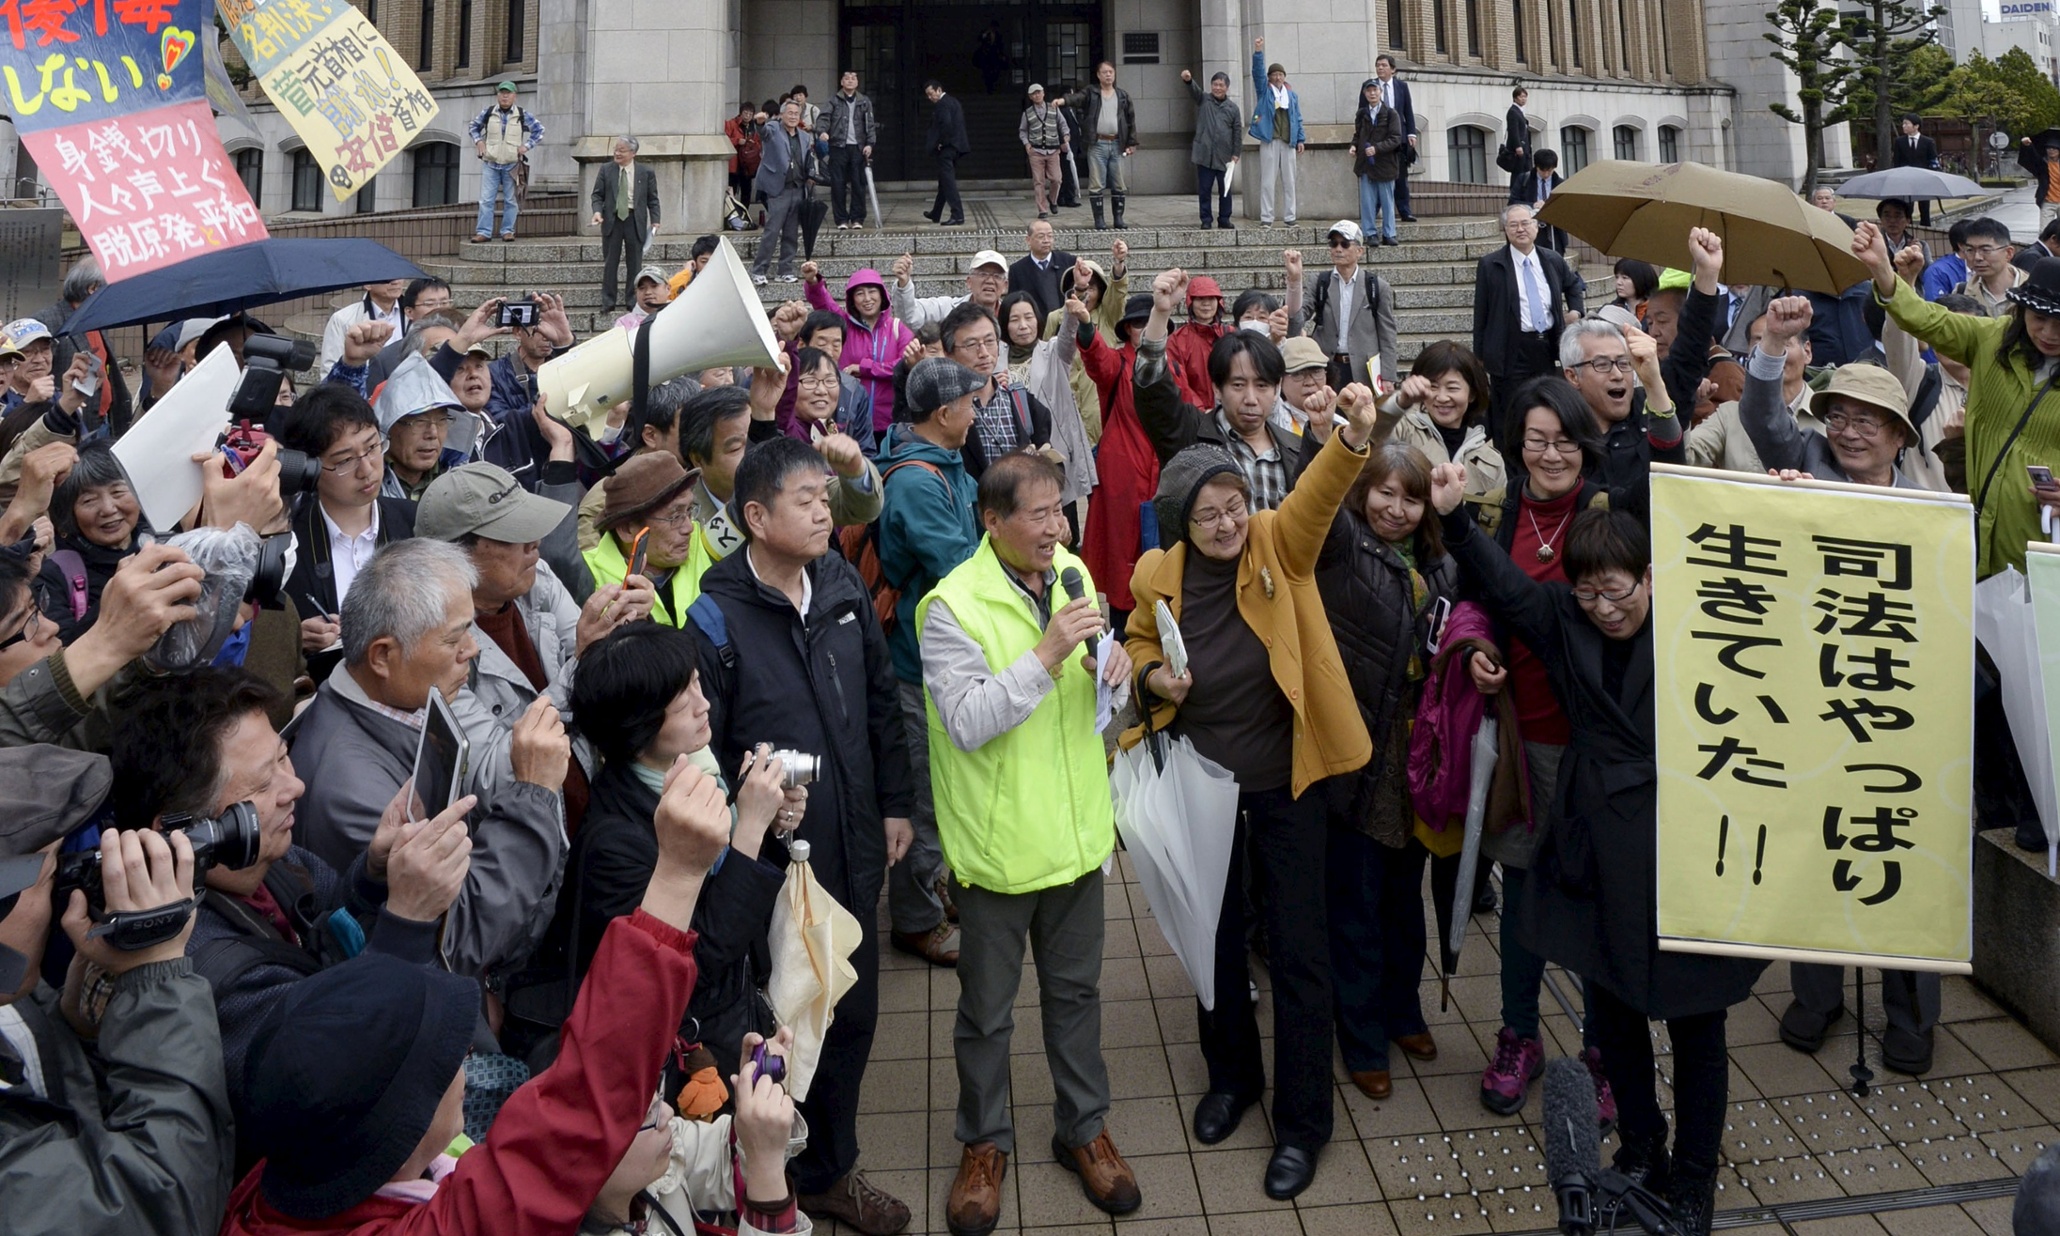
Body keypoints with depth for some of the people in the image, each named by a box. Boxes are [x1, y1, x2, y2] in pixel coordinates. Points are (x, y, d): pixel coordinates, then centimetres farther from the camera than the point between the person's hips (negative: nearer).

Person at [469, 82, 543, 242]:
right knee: (486, 199, -3)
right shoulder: (487, 113, 4)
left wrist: (526, 146, -2)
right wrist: (478, 141, 2)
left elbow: (539, 130, 7)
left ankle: (508, 231, 12)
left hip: (512, 165, -1)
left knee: (511, 200, 3)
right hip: (490, 163, 1)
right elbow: (473, 127, 19)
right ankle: (484, 232, -2)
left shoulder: (523, 114, 0)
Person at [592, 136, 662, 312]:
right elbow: (597, 195, 6)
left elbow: (653, 200, 4)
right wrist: (597, 211, -12)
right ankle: (608, 303, 9)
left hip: (635, 221, -1)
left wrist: (655, 221, -7)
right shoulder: (606, 170, 5)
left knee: (634, 264, 4)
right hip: (612, 220, 1)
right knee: (610, 263, 3)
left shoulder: (646, 173, 2)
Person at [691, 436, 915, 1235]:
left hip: (852, 850, 6)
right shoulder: (717, 615, -16)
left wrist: (893, 805, 11)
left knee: (852, 1015, 18)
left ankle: (829, 1169, 41)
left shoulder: (843, 587, 2)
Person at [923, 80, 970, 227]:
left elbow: (946, 124, -26)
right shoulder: (953, 101, 17)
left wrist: (941, 142, -15)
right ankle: (935, 214, 27)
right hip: (956, 146, 10)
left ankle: (958, 216, -12)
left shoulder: (941, 104, -13)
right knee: (945, 181, 17)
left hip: (946, 148, -10)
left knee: (948, 181, -9)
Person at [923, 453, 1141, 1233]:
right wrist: (1046, 655, -32)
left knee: (1076, 991, 21)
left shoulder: (1072, 574, 1)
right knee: (987, 1010, 14)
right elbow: (968, 724, -26)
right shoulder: (953, 605, -19)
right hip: (998, 840, -5)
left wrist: (1114, 673, -13)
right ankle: (984, 1143, 36)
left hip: (1076, 830, 5)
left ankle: (1084, 1128, 40)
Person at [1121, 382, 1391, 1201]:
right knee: (1215, 934, 17)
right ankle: (1231, 1075, 41)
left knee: (1297, 948, 5)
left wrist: (1353, 441, -52)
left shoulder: (1278, 546, -12)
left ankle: (1302, 1120, 22)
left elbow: (1317, 496, -32)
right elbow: (1138, 646, 11)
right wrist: (1153, 675, -12)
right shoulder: (1157, 575, -7)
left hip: (1285, 779, -2)